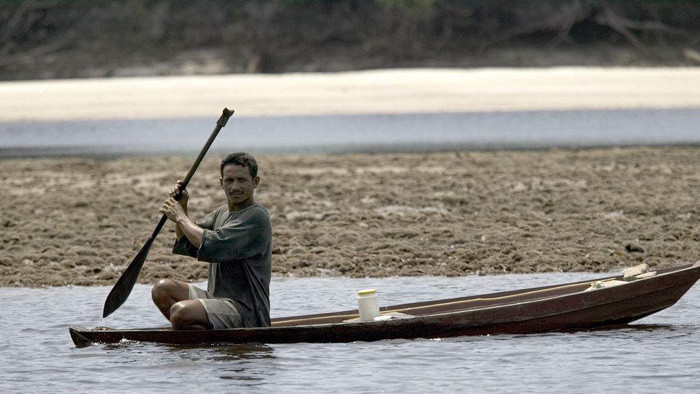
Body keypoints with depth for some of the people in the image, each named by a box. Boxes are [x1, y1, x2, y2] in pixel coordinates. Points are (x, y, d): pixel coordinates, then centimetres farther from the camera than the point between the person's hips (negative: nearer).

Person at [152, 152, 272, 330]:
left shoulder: (256, 217, -15)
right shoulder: (222, 213, 15)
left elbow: (211, 246, -23)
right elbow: (187, 246, 20)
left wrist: (181, 217, -9)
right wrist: (182, 207, 6)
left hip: (246, 310, -9)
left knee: (180, 311, -29)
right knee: (162, 289, -1)